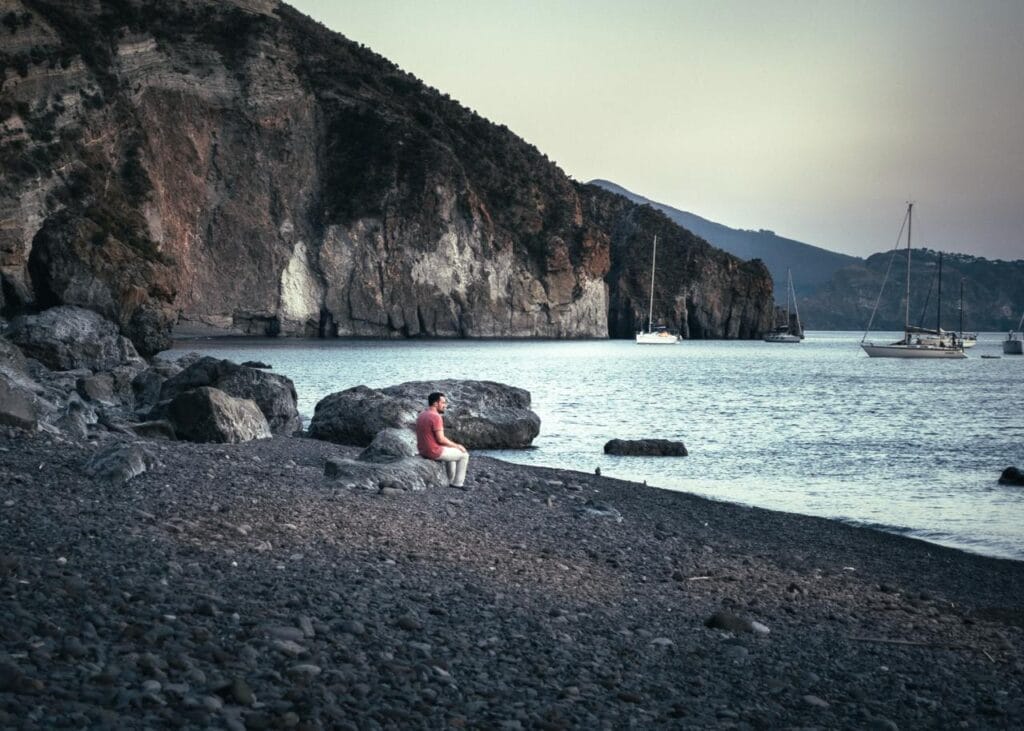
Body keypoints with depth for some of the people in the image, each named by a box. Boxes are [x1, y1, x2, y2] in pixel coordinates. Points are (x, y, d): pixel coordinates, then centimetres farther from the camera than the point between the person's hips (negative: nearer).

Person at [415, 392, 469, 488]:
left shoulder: (421, 416, 8)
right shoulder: (436, 417, -21)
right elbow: (441, 439, -22)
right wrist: (457, 446, -6)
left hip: (423, 451, 9)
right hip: (435, 452, -9)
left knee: (452, 451, 33)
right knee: (464, 454, 9)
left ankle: (452, 481, 37)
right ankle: (457, 483, 15)